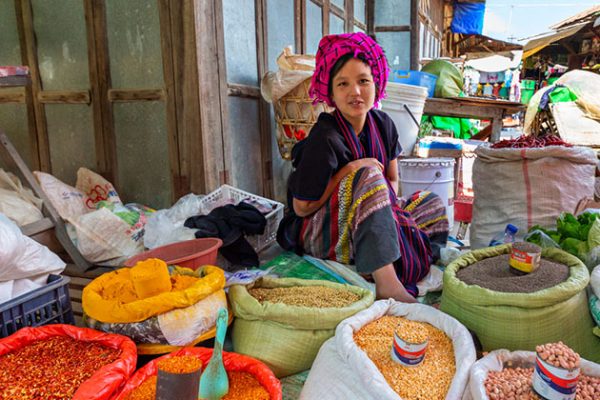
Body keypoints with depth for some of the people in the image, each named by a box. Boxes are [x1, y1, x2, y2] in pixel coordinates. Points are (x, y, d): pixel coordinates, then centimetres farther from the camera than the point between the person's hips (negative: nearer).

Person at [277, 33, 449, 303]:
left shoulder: (382, 124, -1)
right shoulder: (326, 138, -22)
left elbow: (393, 181, 10)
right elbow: (302, 207, -20)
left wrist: (388, 207, -9)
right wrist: (349, 170, -20)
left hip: (364, 229, 8)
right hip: (316, 235, -8)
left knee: (433, 204, 11)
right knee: (368, 175, -31)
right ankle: (386, 285, -35)